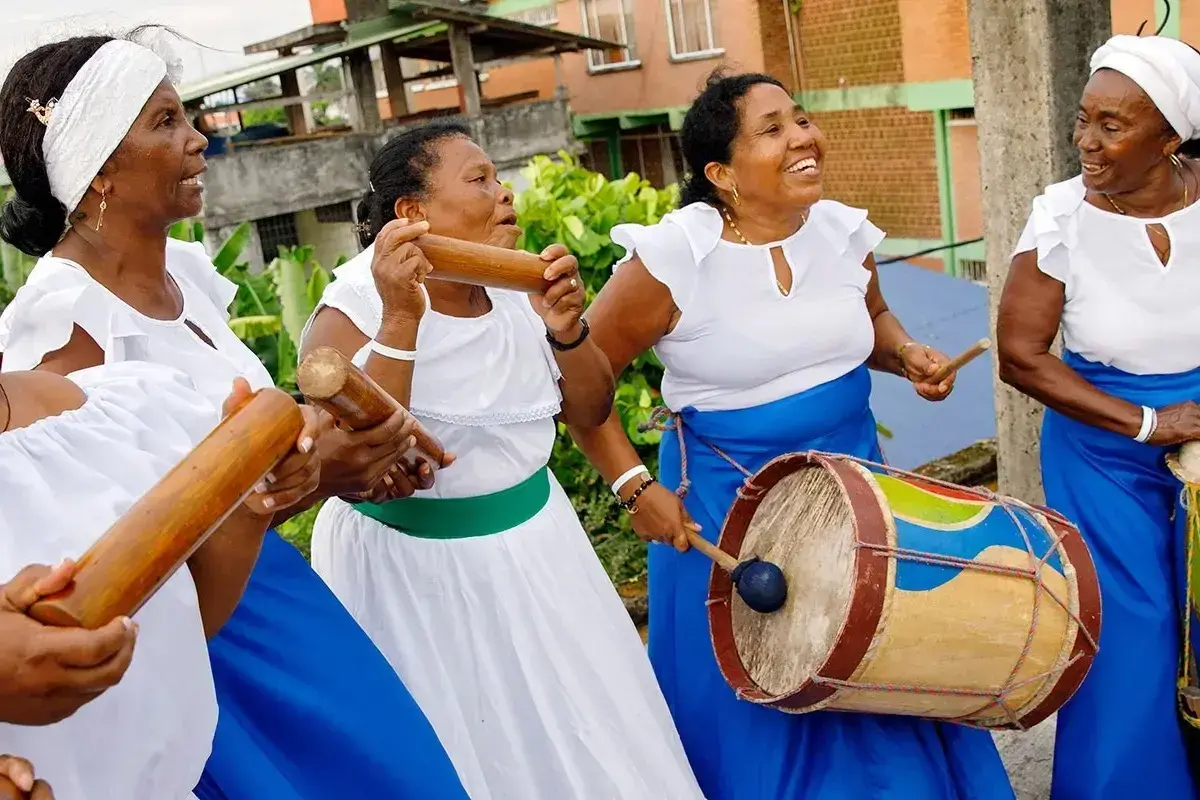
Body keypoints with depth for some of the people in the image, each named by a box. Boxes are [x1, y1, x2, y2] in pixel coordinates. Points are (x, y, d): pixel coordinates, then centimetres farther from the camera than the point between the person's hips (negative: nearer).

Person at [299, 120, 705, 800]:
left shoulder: (516, 294, -2)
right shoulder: (352, 315, -17)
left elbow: (590, 411, 5)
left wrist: (566, 330, -14)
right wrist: (401, 320, -33)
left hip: (534, 547, 5)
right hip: (414, 573, -5)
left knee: (581, 736, 18)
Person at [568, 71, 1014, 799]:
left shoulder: (844, 230, -3)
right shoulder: (673, 256, -19)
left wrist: (904, 354, -4)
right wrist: (635, 487, -16)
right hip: (732, 504, -4)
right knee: (754, 704, 10)